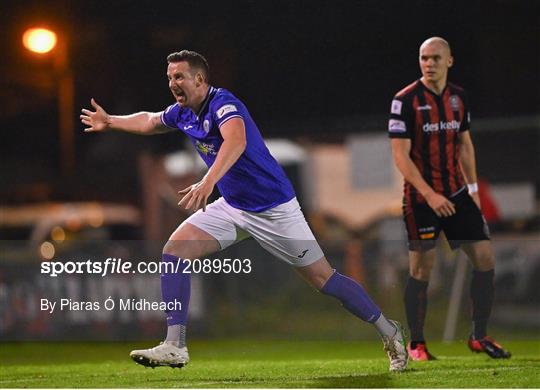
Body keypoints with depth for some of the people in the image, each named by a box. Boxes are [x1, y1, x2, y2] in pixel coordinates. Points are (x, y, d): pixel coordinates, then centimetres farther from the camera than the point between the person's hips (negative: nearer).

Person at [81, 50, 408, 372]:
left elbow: (236, 141, -45)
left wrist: (208, 182, -57)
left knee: (324, 278, -4)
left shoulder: (223, 103, -23)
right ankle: (175, 346, -11)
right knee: (175, 249, -10)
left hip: (274, 209, -8)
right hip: (232, 208, 8)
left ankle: (390, 333, 13)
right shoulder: (182, 113, 2)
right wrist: (110, 122, 29)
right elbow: (150, 121, 27)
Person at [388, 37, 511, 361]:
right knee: (421, 270, -3)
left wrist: (473, 188, 12)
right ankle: (416, 344, 11)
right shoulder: (406, 100, -10)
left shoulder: (459, 97, 8)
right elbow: (400, 155, -13)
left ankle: (480, 337, 12)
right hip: (421, 198, -5)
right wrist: (430, 194, -21)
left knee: (485, 258, -1)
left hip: (457, 194, 5)